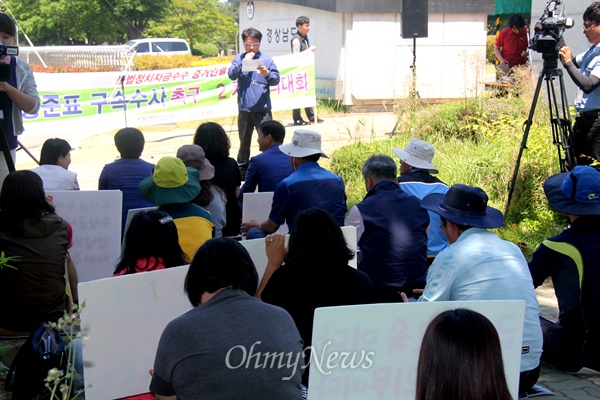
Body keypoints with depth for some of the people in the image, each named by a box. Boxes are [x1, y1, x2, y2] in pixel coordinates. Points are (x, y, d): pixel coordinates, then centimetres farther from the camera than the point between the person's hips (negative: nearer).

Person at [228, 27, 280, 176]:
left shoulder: (266, 59, 4)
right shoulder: (238, 59, 7)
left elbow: (276, 79, 1)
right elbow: (231, 75, -7)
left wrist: (267, 74, -20)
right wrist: (244, 61, -15)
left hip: (263, 108, -2)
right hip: (244, 108, 2)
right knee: (244, 141, 13)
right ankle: (242, 168, 24)